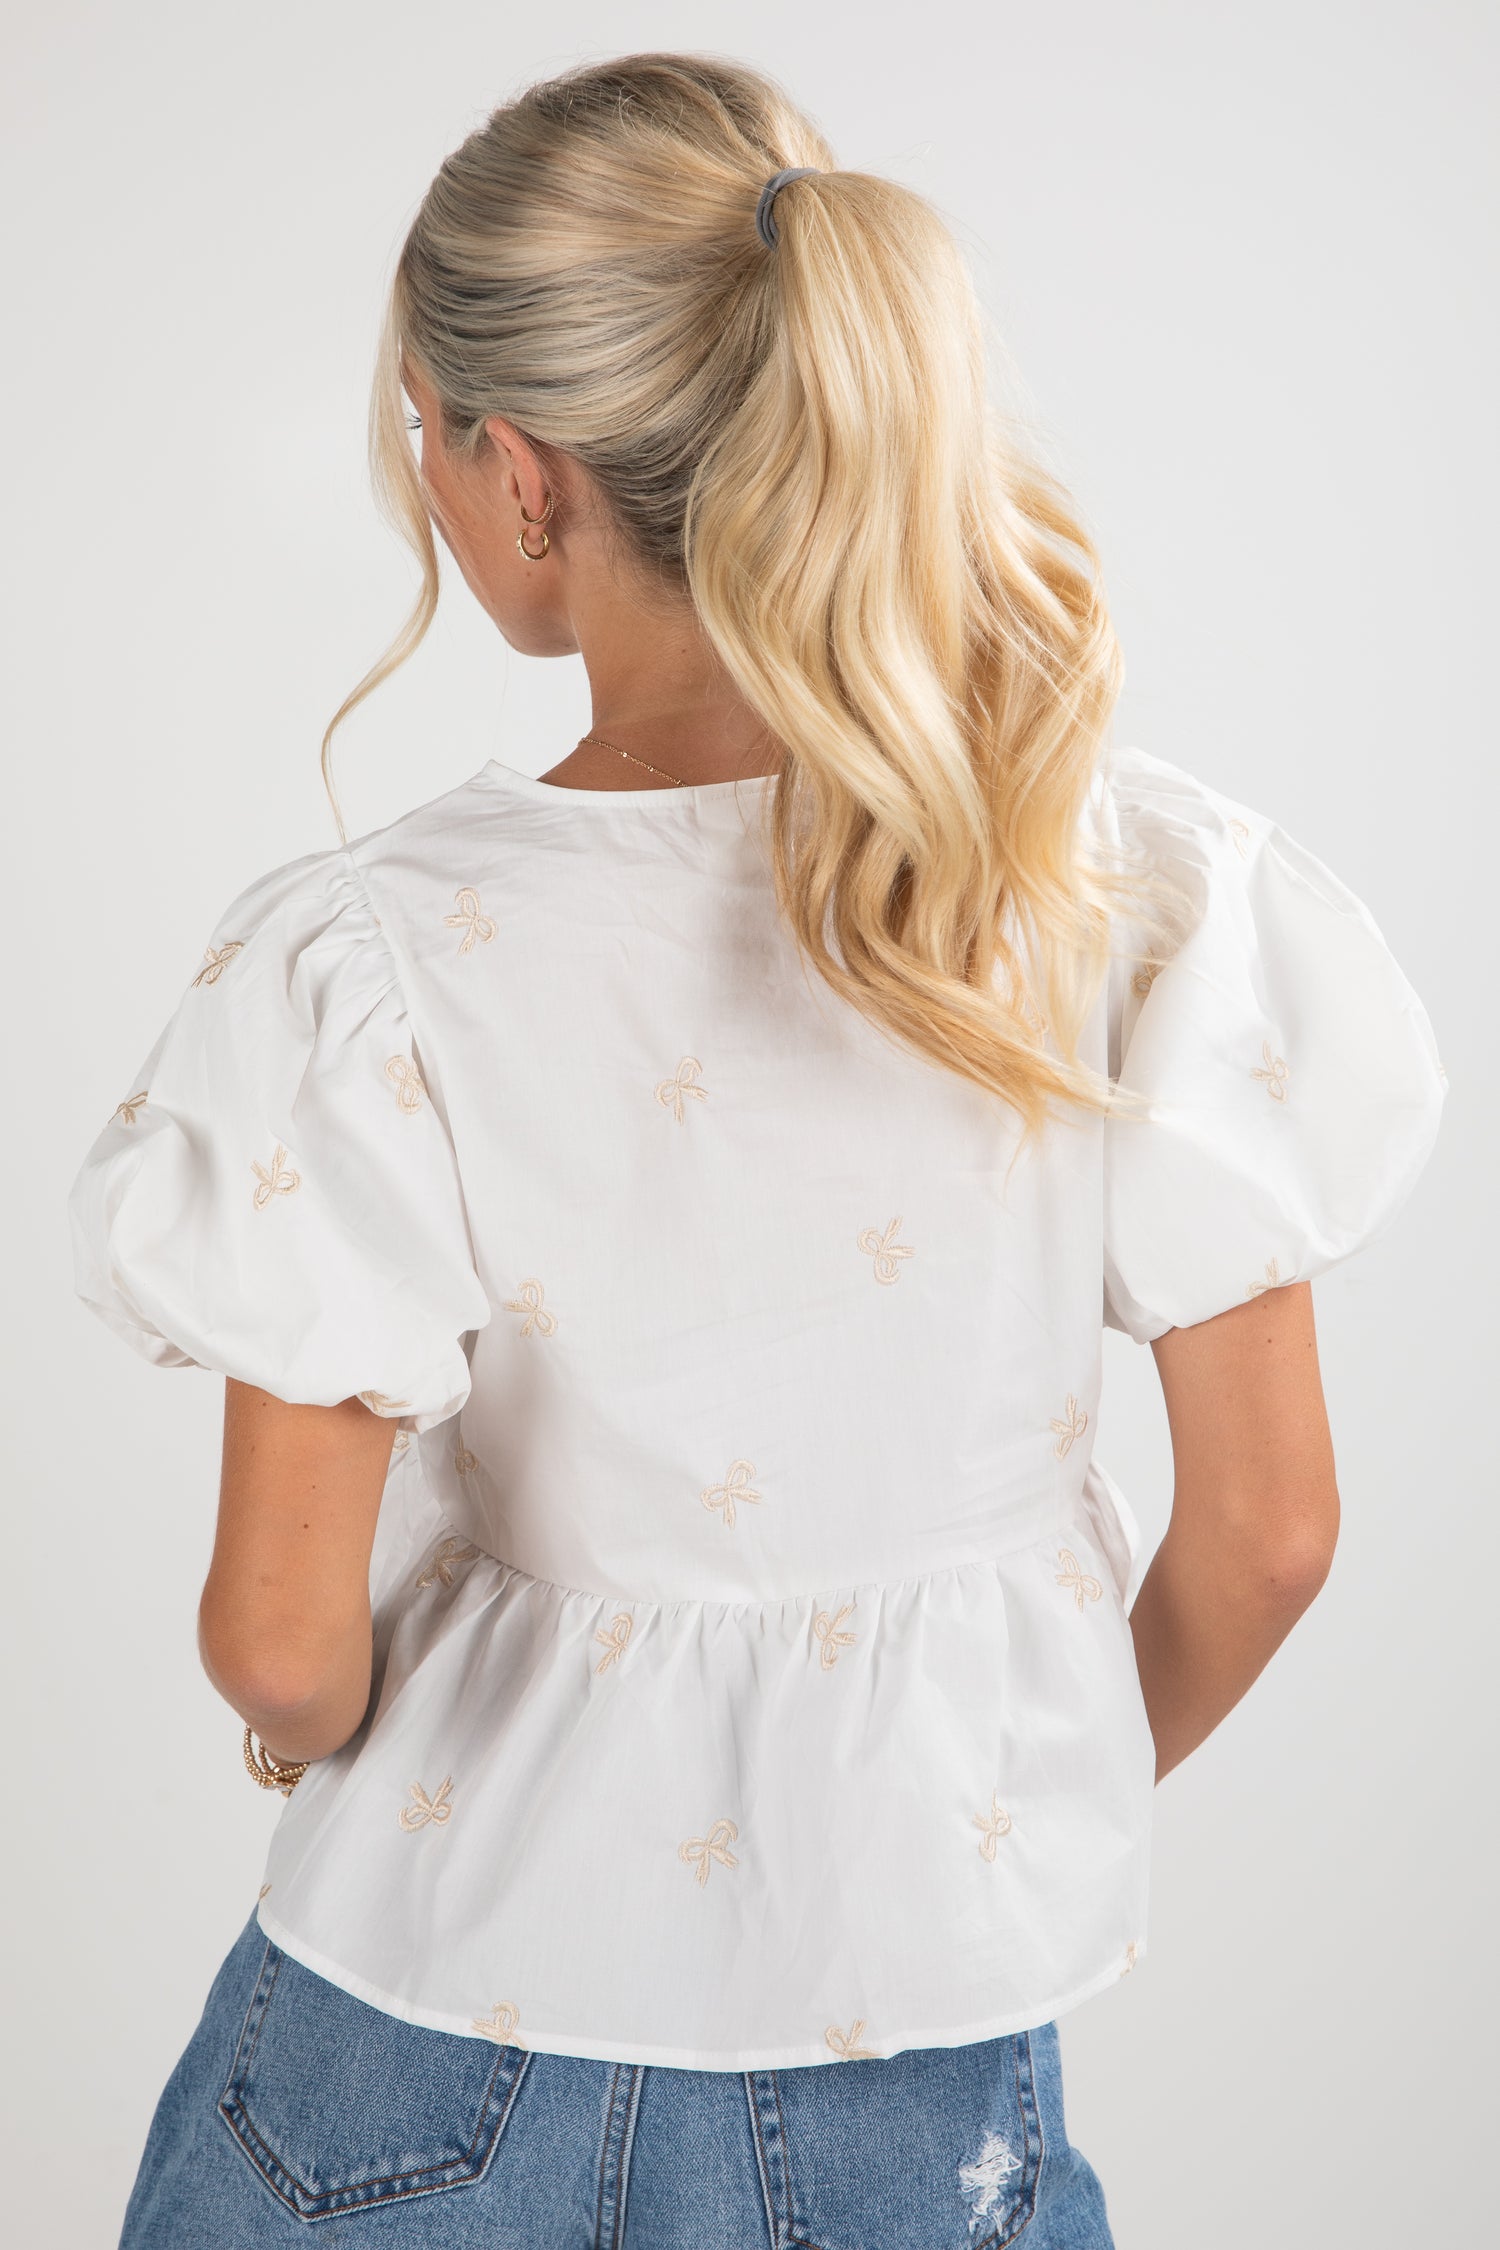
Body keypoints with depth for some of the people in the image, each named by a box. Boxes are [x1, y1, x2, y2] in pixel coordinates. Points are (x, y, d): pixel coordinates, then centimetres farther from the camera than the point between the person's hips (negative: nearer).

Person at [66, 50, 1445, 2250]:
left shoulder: (374, 966, -23)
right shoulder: (1149, 887, -15)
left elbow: (282, 1638, -17)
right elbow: (1267, 1526, -8)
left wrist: (314, 1734, 7)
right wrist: (1081, 1781, 11)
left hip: (454, 2004, -1)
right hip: (931, 2020, 2)